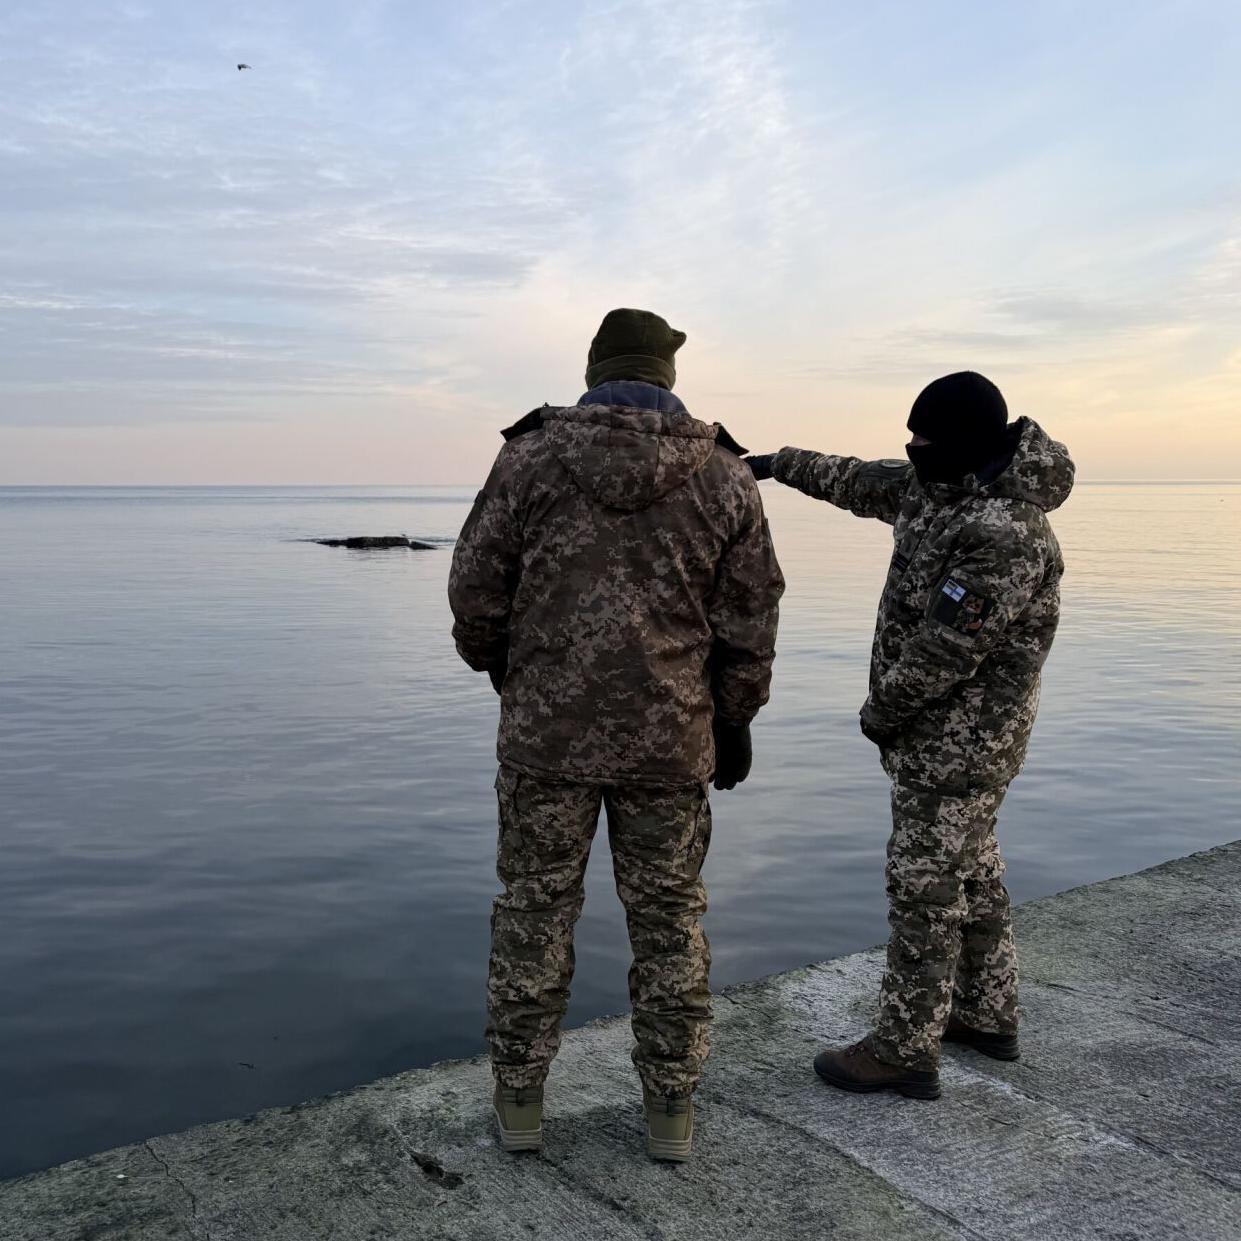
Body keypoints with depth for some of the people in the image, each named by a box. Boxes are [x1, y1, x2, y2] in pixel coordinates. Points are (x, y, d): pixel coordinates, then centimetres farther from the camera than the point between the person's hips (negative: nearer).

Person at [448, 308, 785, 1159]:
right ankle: (670, 1110, 25)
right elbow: (751, 622, 1)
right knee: (669, 923, 14)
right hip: (670, 739, 1)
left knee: (535, 913, 13)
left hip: (547, 732, -1)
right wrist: (736, 722, 14)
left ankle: (520, 1099, 25)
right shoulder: (724, 477, 0)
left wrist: (502, 672, 17)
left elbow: (477, 589, -2)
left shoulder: (532, 457, -3)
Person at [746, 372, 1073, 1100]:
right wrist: (781, 464, 26)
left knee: (927, 887, -2)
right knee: (971, 872, 18)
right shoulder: (944, 484, 3)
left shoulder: (1004, 533, -27)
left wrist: (879, 713, -12)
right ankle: (988, 1016, 33)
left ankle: (906, 1051, 10)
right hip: (954, 730, 10)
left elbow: (943, 651, -25)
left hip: (958, 738, -10)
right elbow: (861, 483, 20)